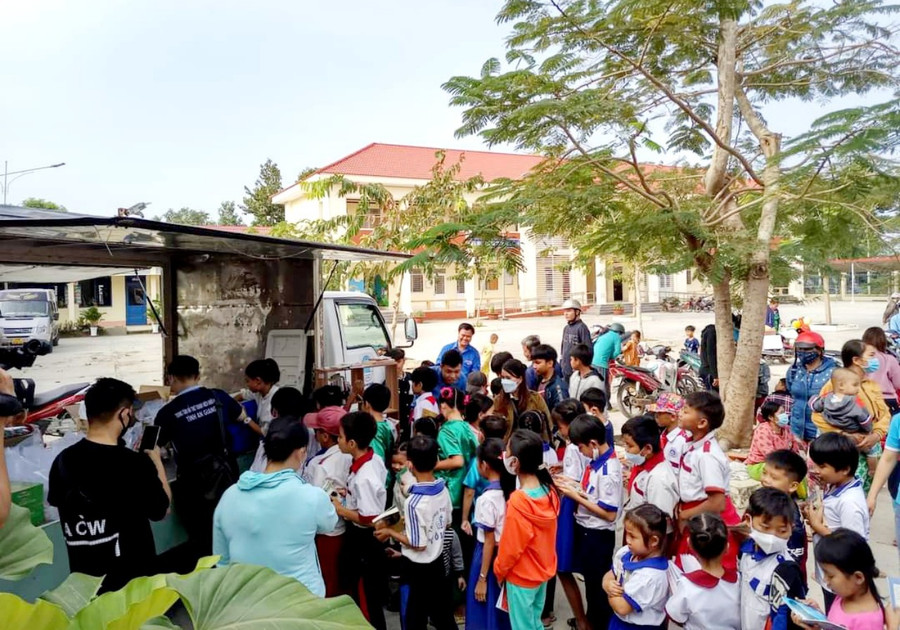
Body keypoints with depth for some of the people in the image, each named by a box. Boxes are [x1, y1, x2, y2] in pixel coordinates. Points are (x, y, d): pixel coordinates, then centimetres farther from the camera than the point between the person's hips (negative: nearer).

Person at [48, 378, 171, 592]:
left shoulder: (63, 461, -8)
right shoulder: (136, 464, -24)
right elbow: (160, 510, -8)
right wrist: (155, 461, 3)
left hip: (83, 578, 5)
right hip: (132, 579, -5)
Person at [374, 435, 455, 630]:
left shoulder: (414, 502, -28)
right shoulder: (443, 489, -6)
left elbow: (418, 544, -23)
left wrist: (390, 532, -11)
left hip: (417, 568, -7)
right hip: (437, 562, 7)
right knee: (442, 613, 22)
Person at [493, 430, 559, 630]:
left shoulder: (518, 501, -30)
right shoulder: (549, 491, -8)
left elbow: (511, 547, -20)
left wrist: (499, 570, -2)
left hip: (521, 576, -7)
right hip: (544, 571, 7)